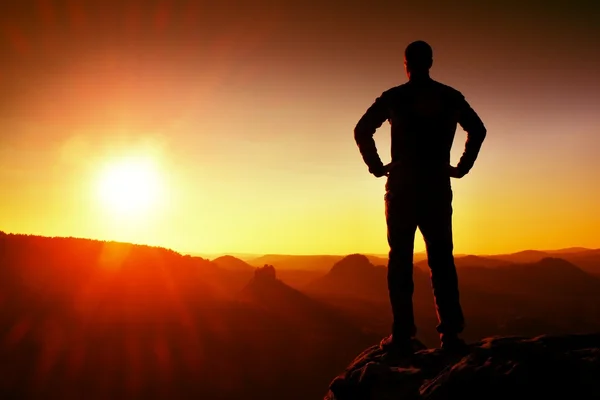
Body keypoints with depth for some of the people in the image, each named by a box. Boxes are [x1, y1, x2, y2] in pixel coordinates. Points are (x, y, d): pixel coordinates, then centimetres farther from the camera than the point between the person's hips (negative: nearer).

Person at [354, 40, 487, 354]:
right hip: (438, 187, 2)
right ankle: (450, 333, 1)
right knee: (442, 260, 5)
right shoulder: (450, 97, 8)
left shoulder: (393, 98, 0)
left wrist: (377, 167, 3)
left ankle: (403, 335, -1)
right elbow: (478, 130, 14)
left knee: (401, 259, 2)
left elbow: (361, 131, -5)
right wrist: (462, 167, 14)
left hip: (402, 187, -2)